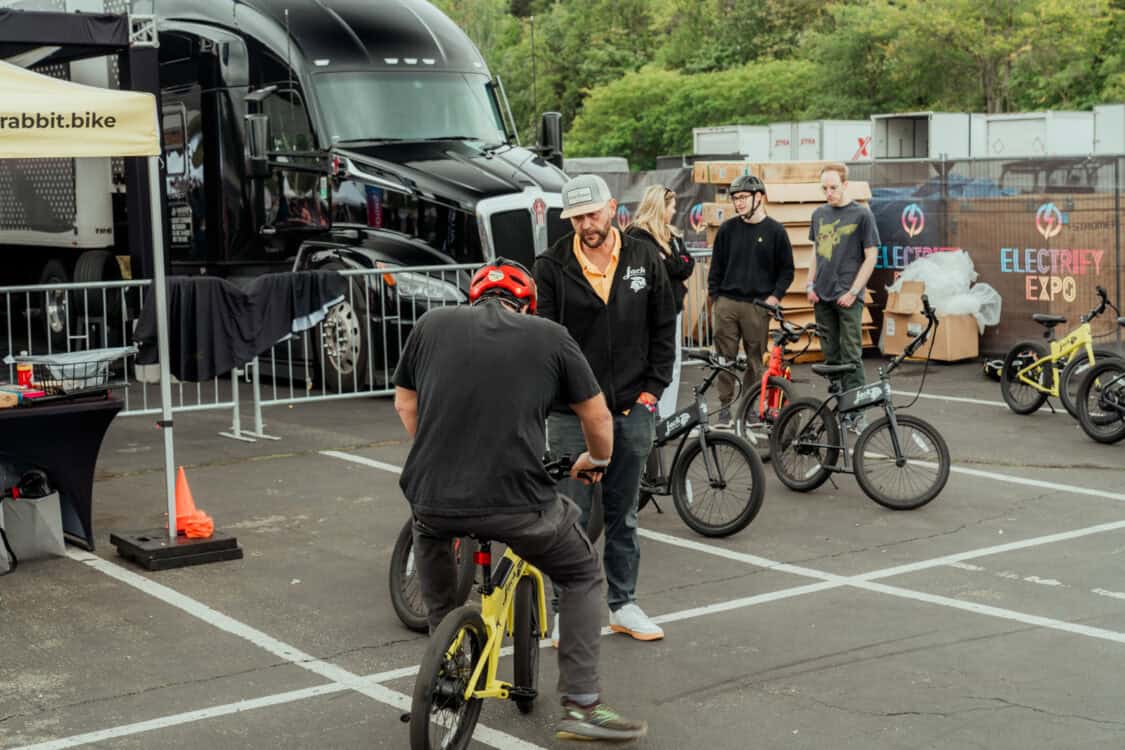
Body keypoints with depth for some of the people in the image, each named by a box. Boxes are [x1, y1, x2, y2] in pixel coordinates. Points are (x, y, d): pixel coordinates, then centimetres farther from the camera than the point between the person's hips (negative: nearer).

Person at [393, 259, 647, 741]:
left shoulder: (432, 324, 12)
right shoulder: (550, 336, 8)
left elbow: (405, 404, 23)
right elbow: (598, 417, 16)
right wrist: (598, 459, 38)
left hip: (432, 496, 3)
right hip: (515, 502, -2)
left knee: (429, 529, 38)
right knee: (583, 576, 23)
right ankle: (582, 705, 17)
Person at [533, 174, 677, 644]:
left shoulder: (644, 261, 4)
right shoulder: (551, 268, -4)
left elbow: (664, 329, 9)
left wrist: (652, 389, 2)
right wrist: (558, 392, -12)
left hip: (632, 411, 3)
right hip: (572, 414, -2)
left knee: (623, 515, 13)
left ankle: (623, 604, 23)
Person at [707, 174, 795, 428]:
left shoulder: (775, 231, 2)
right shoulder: (728, 229, 8)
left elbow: (786, 270, 7)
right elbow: (716, 267, 13)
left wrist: (775, 296, -4)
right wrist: (714, 298, 6)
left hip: (758, 305, -2)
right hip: (727, 303, 2)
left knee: (755, 359, 3)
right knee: (725, 357, 1)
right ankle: (725, 408, 7)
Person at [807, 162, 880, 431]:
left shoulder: (861, 215, -4)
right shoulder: (819, 214, 12)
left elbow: (871, 256, -5)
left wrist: (853, 291, -11)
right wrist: (811, 284, 7)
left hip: (847, 297, -5)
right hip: (822, 297, 5)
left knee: (851, 356, -5)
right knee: (831, 356, 9)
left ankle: (856, 413, -1)